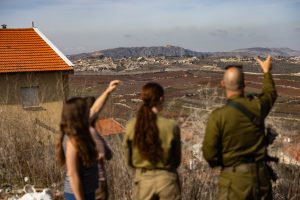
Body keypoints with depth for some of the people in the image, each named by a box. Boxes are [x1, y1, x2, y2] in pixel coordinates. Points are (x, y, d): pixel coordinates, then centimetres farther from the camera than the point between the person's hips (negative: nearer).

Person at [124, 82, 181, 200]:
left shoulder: (132, 126, -9)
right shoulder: (171, 126, -14)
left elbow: (129, 159, 1)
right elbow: (177, 159, -1)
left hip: (143, 179, 2)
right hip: (166, 179, -2)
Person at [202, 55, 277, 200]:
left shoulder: (217, 116, -16)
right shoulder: (257, 106, -4)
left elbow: (209, 153, -13)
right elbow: (270, 94, 22)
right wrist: (267, 72, 39)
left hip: (234, 177, -4)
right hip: (261, 175, 4)